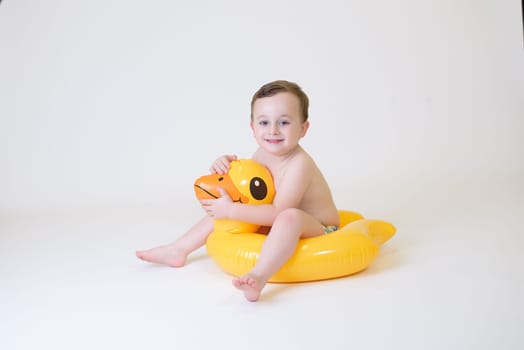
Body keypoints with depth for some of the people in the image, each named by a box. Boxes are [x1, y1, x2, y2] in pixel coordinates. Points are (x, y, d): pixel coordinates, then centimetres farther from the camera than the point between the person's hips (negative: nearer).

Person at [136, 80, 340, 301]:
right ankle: (178, 250, 15)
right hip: (277, 228, 8)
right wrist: (227, 165, -9)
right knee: (222, 207, 9)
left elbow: (277, 213, -33)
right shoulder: (262, 153, -4)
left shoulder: (299, 164, -28)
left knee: (290, 217, -43)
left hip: (318, 232, -8)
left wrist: (231, 210, -32)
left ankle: (258, 277, -54)